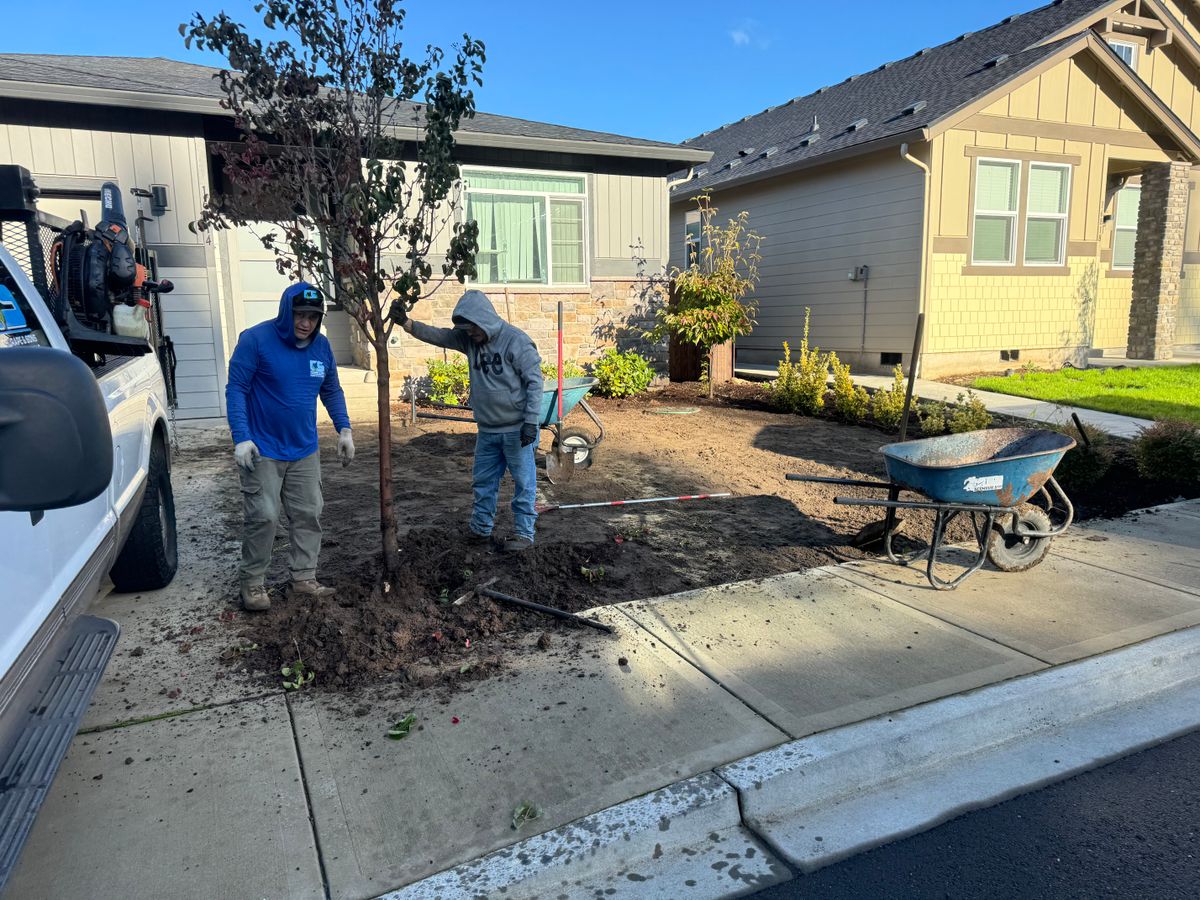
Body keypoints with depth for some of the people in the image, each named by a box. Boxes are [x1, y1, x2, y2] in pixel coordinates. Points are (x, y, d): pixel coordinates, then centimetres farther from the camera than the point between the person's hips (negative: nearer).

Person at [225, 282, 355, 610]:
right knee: (263, 517, -3)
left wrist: (344, 429, 3)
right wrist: (241, 437, -20)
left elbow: (332, 391, 13)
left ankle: (304, 578, 22)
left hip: (304, 451, 6)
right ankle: (252, 582, 15)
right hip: (262, 451, -5)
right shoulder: (255, 339, -14)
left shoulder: (322, 346, 2)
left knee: (308, 515, 9)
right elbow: (236, 389, -13)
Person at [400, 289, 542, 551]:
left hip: (517, 429, -7)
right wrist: (407, 323, -14)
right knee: (483, 481, 16)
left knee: (523, 482, 3)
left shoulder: (516, 341, -16)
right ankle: (480, 528, 30)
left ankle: (524, 533, 14)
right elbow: (436, 335, 2)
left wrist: (531, 421, -20)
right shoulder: (468, 339, 5)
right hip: (487, 429, 7)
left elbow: (534, 382, -17)